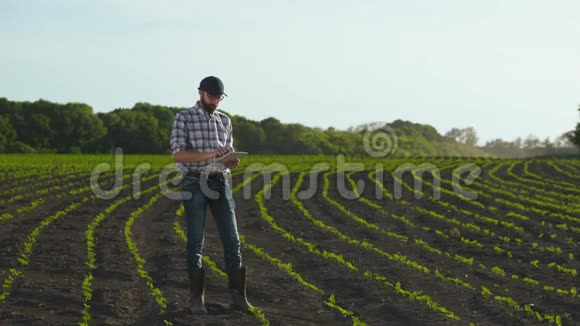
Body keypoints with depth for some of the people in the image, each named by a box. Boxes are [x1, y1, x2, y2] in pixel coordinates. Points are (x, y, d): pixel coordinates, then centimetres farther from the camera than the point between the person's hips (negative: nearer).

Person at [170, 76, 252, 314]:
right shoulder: (183, 118, -2)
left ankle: (238, 295, 6)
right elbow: (178, 154, -12)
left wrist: (233, 161, -12)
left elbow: (228, 158, 15)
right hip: (194, 183, -4)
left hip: (220, 184, 4)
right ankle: (197, 298, 5)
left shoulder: (224, 121, 14)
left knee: (231, 239, -1)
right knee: (196, 241, -3)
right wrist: (209, 155, -25)